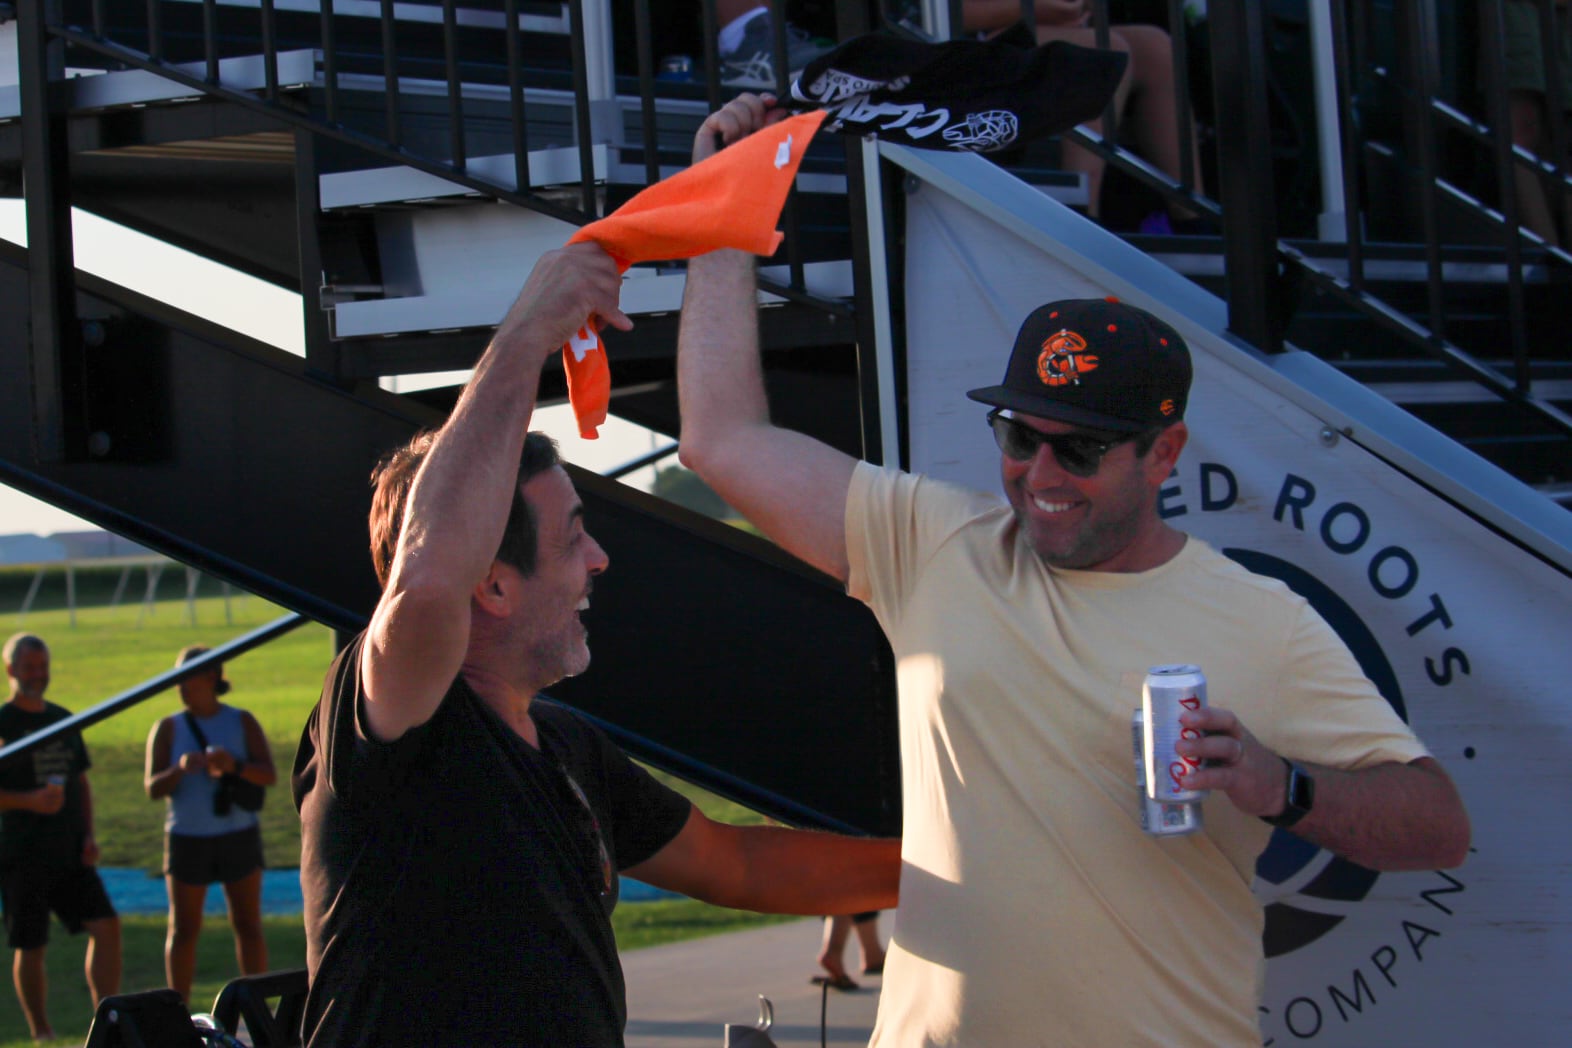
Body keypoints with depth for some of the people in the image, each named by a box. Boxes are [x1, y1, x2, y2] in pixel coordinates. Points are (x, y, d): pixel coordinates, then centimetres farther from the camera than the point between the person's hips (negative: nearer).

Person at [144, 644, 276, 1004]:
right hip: (188, 837, 0)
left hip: (239, 836, 0)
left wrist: (235, 766, -24)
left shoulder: (242, 722, 4)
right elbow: (153, 787, -5)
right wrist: (180, 769, -25)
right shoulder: (168, 729, 3)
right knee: (183, 930, 1)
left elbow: (269, 775, -4)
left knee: (248, 925, 2)